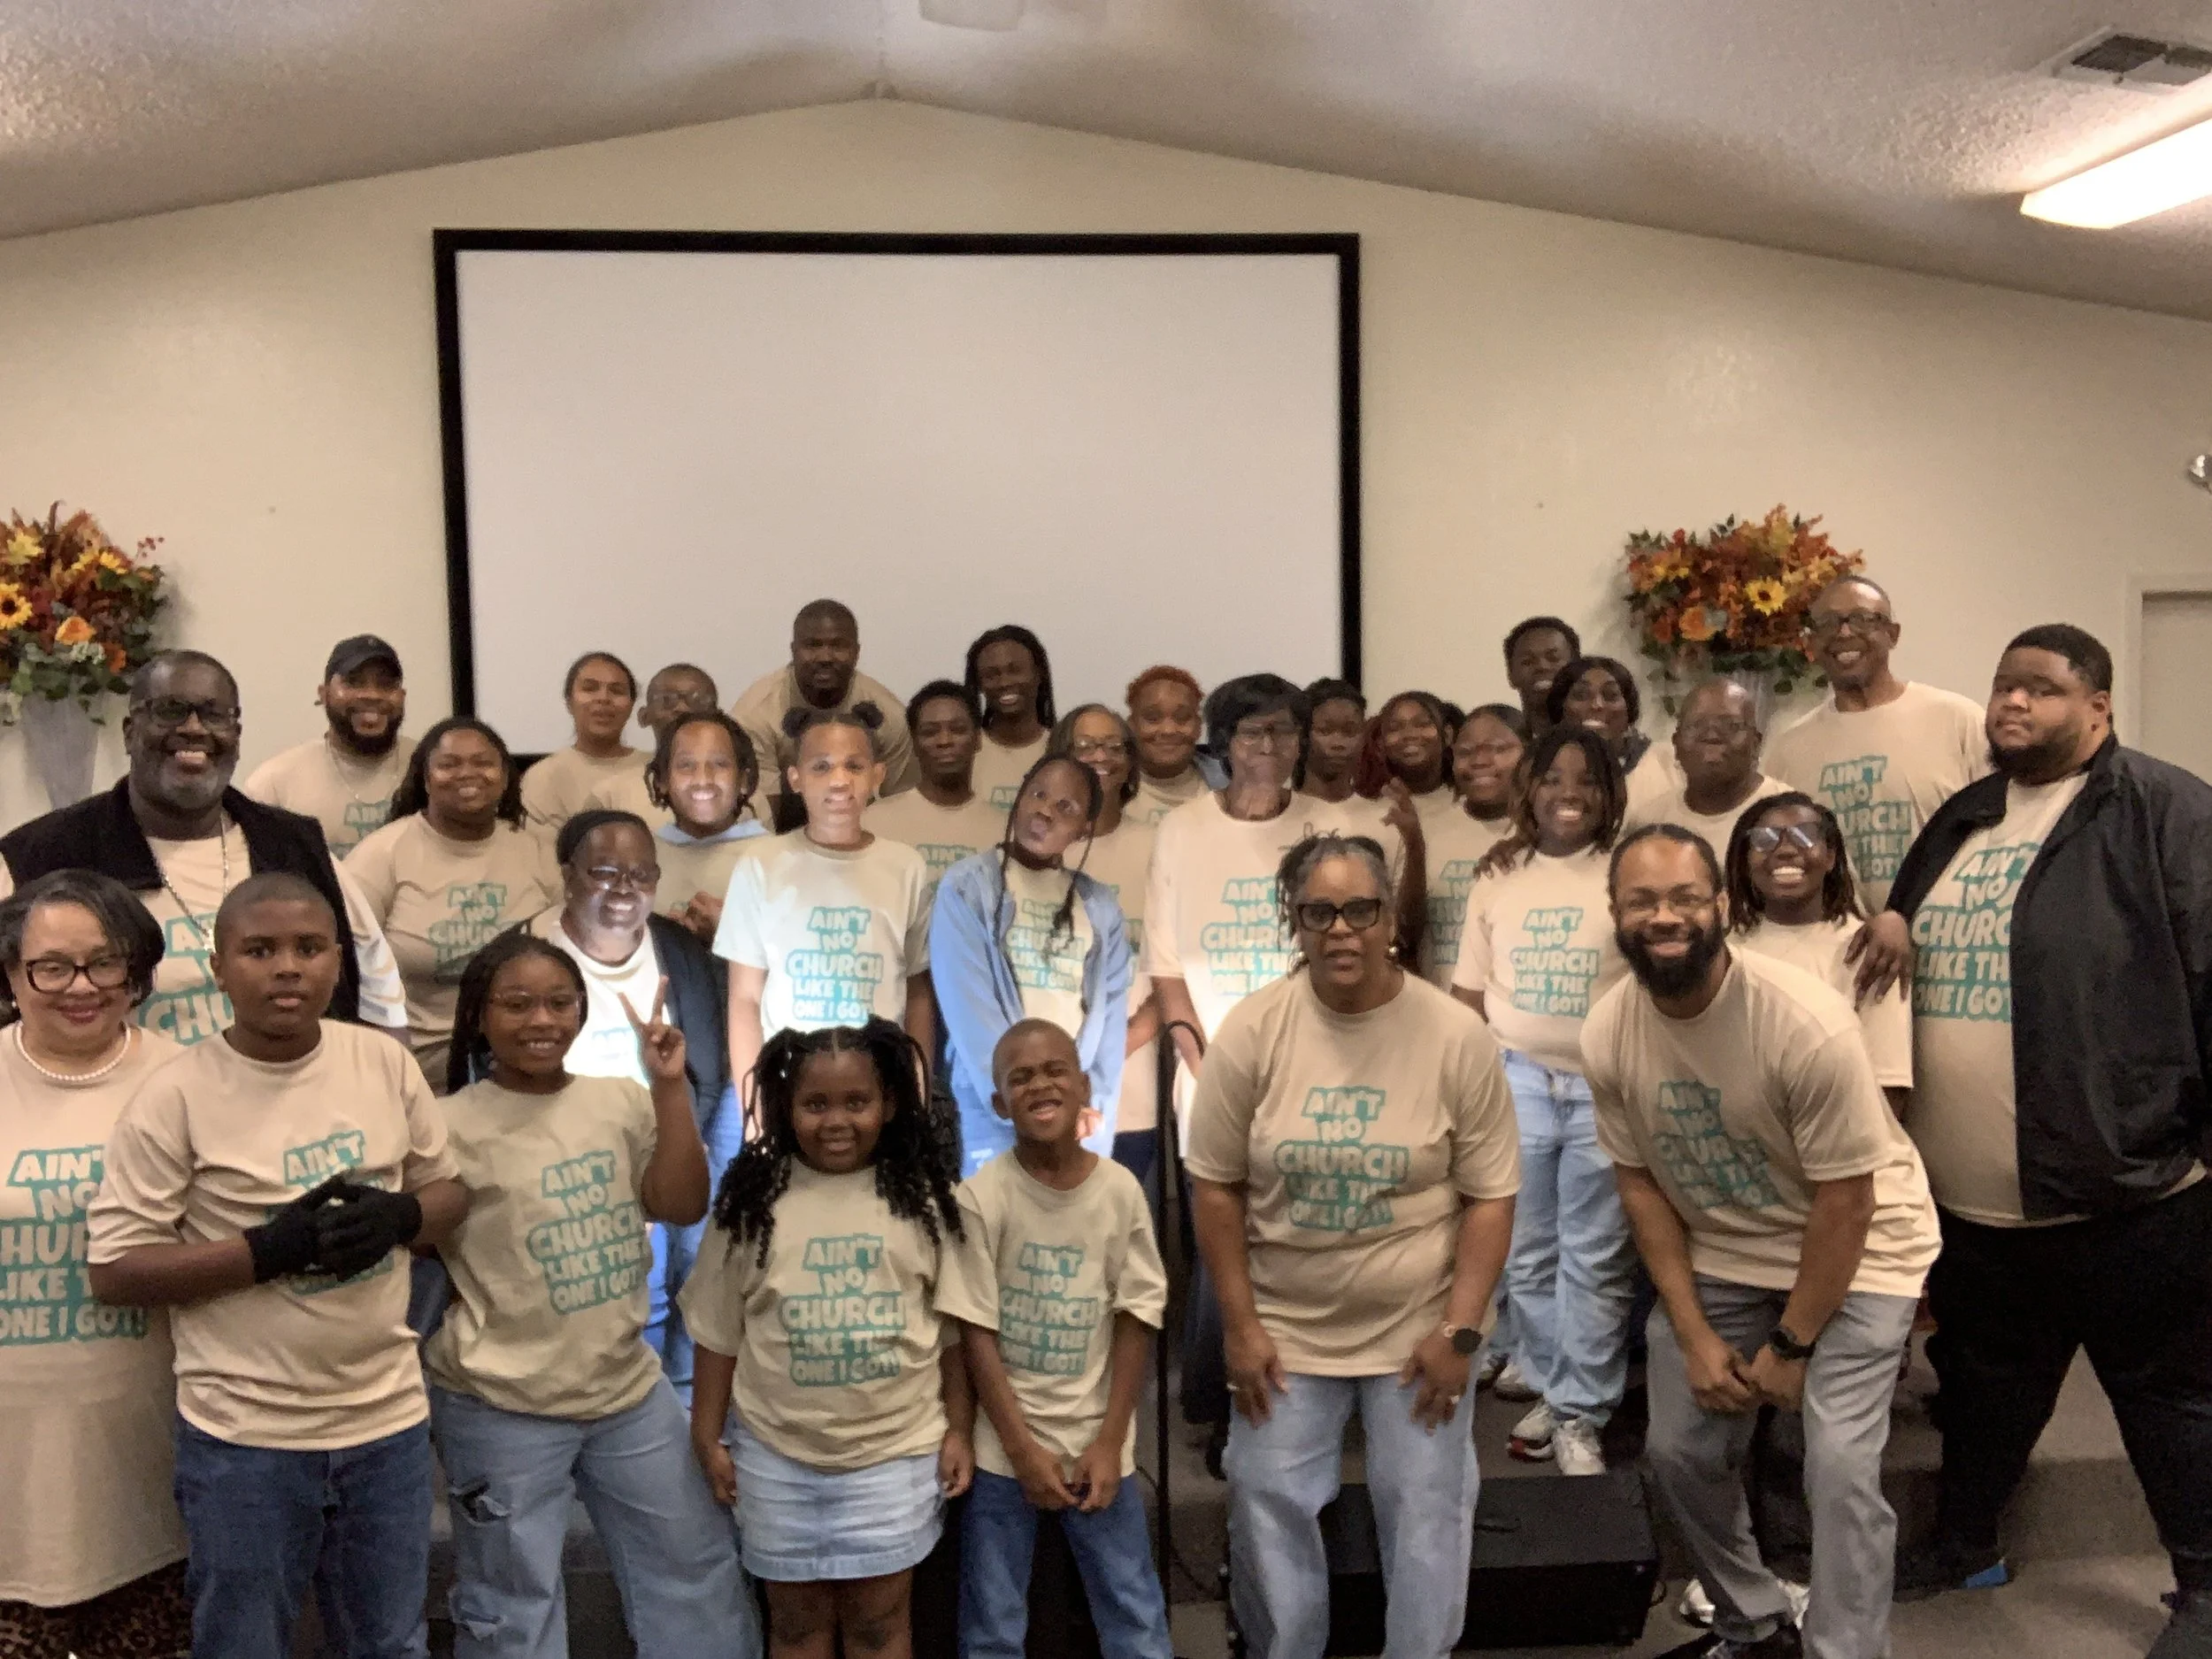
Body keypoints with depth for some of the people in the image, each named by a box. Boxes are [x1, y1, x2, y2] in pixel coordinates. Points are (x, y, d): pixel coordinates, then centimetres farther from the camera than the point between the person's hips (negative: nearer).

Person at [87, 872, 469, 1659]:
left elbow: (449, 1190, 8)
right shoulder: (176, 1096, -13)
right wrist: (271, 1248, -23)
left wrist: (398, 1217, -15)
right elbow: (113, 1270, -12)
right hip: (245, 1438, -3)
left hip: (388, 1419, 3)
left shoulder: (386, 1061, -2)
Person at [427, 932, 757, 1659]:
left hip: (631, 1389, 5)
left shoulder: (620, 1100, 2)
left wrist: (670, 1088, -11)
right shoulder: (451, 1127, -12)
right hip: (500, 1410, -4)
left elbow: (682, 1207, -5)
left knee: (696, 1571, 18)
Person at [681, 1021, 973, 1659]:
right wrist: (708, 1437, 4)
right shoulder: (753, 1199, -4)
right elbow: (720, 1331, 3)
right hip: (776, 1454, 1)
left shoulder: (924, 1197, -4)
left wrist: (959, 1430, 0)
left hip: (897, 1450, -1)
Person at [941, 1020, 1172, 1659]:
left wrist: (1109, 1442, -6)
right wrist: (1024, 1449, -10)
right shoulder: (981, 1196, -12)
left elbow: (1136, 1319, -2)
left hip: (1098, 1440, 2)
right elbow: (975, 1331, -9)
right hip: (1005, 1445, -1)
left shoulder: (1121, 1190, -6)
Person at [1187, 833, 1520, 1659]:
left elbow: (1490, 1195, -6)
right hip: (1286, 1326, 1)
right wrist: (1241, 1326, -5)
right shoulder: (1253, 1030, -10)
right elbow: (1216, 1185, -4)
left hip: (1417, 1327, -1)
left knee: (1425, 1510, 8)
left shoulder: (1455, 1035, -11)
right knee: (1266, 1506, 8)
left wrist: (1458, 1329, -9)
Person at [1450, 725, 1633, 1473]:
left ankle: (1579, 1415, 14)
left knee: (1594, 1259, 3)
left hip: (1606, 1086, -3)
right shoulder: (1498, 875, 6)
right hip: (1516, 1081, 3)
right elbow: (1470, 993, 10)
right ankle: (1549, 1389, 29)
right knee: (1528, 1253, 13)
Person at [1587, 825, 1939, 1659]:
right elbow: (1640, 1181, -4)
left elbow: (1843, 1201, -20)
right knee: (1679, 1451, 8)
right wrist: (1693, 1335, -6)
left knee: (1839, 1466, -16)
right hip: (1717, 1257, 5)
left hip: (1854, 1253, -4)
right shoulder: (1607, 1033, -15)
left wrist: (1793, 1345, -13)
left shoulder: (1807, 1023, -29)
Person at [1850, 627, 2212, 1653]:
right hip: (1966, 1195, 6)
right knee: (1984, 1379, 22)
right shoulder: (1959, 821, 11)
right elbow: (1902, 949, 24)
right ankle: (1964, 1543, 40)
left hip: (2122, 1189, -6)